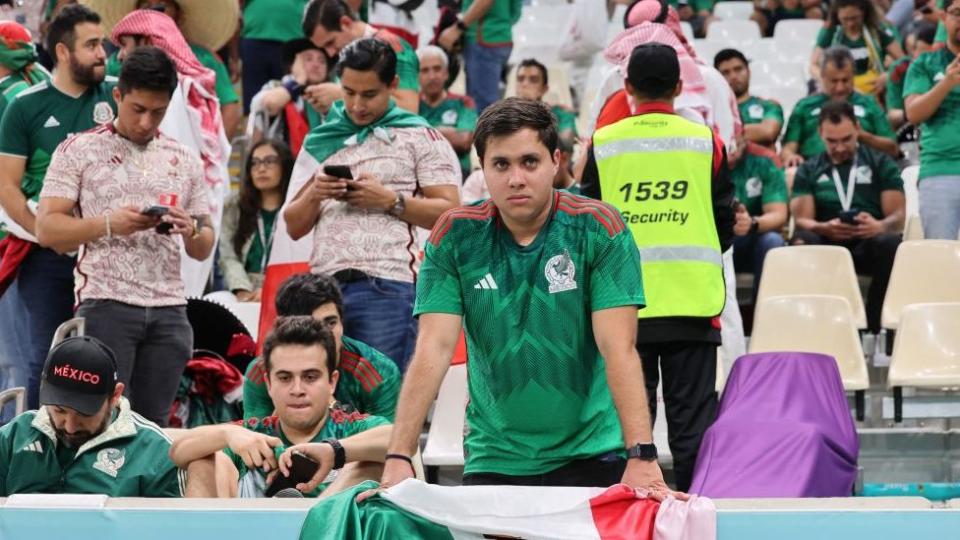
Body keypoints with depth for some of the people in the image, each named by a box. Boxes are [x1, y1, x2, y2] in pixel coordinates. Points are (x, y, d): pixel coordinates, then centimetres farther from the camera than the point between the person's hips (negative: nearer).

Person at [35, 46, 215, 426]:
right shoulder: (78, 151, 4)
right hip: (106, 305, -4)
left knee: (153, 423, 3)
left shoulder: (184, 160, 15)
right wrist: (109, 224, -17)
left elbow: (204, 249, 17)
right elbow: (47, 229, -3)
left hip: (168, 309, 4)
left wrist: (192, 230, -7)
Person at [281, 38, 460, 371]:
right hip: (325, 282, 4)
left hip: (388, 285, -4)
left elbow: (449, 213, 0)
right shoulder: (320, 143, 20)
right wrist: (314, 195, -1)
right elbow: (293, 227, 19)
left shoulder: (419, 138, 8)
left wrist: (390, 200, -10)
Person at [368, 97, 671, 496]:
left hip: (590, 453, -2)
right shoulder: (454, 236, -4)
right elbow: (433, 350, -10)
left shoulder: (598, 228, -9)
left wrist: (641, 457, -27)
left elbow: (618, 348, -17)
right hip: (492, 460, 2)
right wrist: (398, 458, -21)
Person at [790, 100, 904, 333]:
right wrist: (824, 228, -17)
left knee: (891, 244, -36)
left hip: (868, 244, 0)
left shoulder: (881, 164, 19)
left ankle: (873, 329, -33)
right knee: (802, 241, -34)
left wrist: (880, 226, -17)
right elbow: (802, 220, 8)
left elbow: (898, 217, 8)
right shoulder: (808, 171, 22)